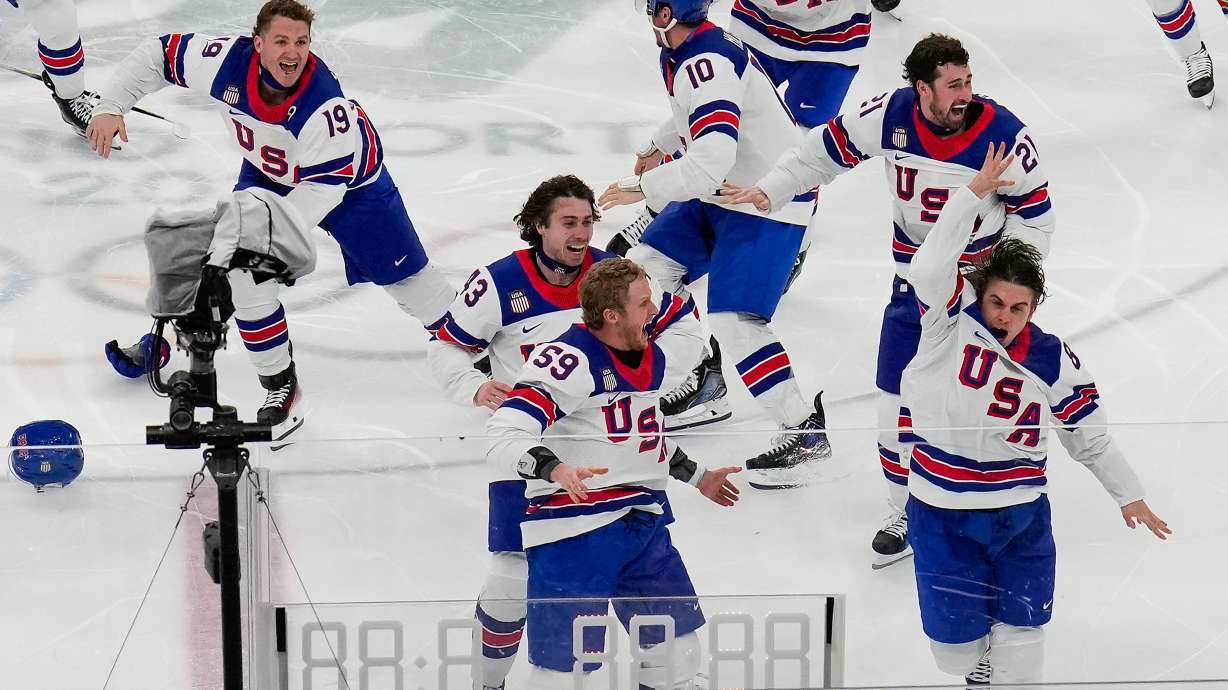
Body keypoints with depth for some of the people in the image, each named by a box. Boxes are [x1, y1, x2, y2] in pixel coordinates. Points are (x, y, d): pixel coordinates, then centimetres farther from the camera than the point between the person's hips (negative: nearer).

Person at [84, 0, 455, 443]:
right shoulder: (226, 62, -30)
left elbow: (321, 190, -36)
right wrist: (111, 107, -20)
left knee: (402, 272, 3)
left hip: (349, 181, -4)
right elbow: (157, 55, -14)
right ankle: (280, 386, 4)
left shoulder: (327, 107, -41)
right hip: (269, 175, 4)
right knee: (244, 272, -11)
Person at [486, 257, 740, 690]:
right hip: (574, 529, -8)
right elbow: (505, 435, -27)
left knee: (678, 645, 15)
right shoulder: (569, 360, -18)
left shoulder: (654, 358, 9)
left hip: (643, 522, 8)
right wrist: (553, 468, -38)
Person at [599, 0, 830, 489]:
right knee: (646, 267, 14)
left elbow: (713, 159, -38)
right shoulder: (680, 55, 3)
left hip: (770, 203, -11)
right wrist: (658, 148, 40)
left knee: (734, 321, -18)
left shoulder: (707, 64, -29)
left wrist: (642, 188, -29)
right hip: (719, 192, 11)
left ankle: (805, 430, -11)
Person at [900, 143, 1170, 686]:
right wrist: (975, 194, -32)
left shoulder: (1054, 363, -6)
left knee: (1021, 634, 2)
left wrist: (1129, 495, 11)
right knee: (956, 640, 4)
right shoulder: (952, 320, -11)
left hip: (1020, 513, 1)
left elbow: (1090, 436, 6)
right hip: (942, 513, -1)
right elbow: (930, 268, -31)